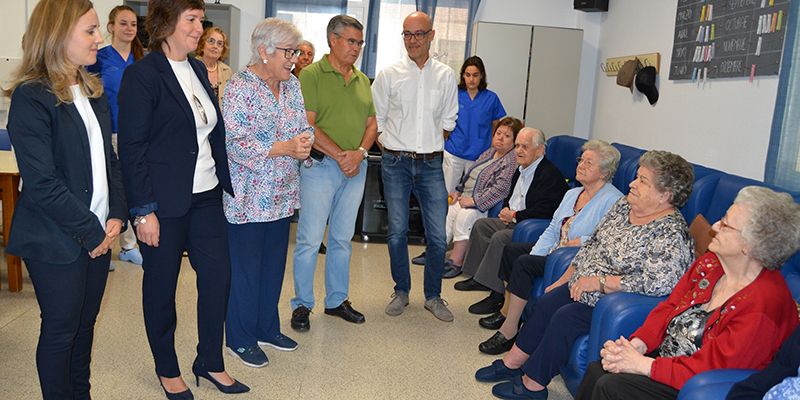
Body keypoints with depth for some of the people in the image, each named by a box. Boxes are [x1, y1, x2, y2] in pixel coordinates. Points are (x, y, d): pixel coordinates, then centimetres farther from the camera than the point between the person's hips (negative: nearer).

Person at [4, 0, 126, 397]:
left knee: (85, 324, 18)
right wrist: (91, 232, -15)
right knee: (60, 330, 9)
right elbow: (42, 183, -19)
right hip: (57, 241, -7)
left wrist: (116, 215, -2)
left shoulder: (94, 91, 9)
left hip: (98, 235, 7)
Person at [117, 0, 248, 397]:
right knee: (161, 286, 9)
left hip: (206, 196, 7)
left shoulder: (198, 69, 10)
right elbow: (131, 148, -13)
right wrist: (143, 211, -16)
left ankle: (210, 362, 28)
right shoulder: (141, 74, -11)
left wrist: (225, 184, 10)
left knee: (218, 275, 9)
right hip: (164, 202, -6)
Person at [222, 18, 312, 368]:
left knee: (274, 264, 16)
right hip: (248, 196, -7)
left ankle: (267, 328, 33)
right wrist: (285, 148, -23)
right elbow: (234, 143, -21)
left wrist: (304, 144, -12)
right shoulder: (241, 88, -14)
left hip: (282, 195, 7)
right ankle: (240, 339, 21)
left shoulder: (292, 85, 8)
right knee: (245, 269, 5)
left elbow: (304, 128, 12)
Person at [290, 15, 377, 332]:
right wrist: (340, 156, -15)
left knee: (343, 239, 13)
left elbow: (372, 124, 11)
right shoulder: (311, 74, -5)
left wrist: (359, 153, -7)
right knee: (310, 240, -2)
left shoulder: (362, 80, 14)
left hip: (356, 168, 6)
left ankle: (337, 300, 25)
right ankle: (302, 305, 13)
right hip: (320, 166, -6)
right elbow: (308, 125, -13)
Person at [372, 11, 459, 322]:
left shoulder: (446, 76, 6)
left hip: (431, 164, 1)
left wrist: (431, 147, 7)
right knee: (397, 232, 6)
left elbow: (448, 121, 14)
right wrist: (392, 150, 1)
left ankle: (433, 296, 17)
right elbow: (375, 119, 4)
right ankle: (401, 291, 23)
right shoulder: (389, 74, 1)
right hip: (396, 163, -1)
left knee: (438, 235, 1)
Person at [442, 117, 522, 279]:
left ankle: (456, 261, -25)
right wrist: (458, 191, 13)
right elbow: (469, 174, 27)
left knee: (464, 216, -31)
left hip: (483, 204, -8)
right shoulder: (489, 153, 18)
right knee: (446, 211, -12)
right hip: (465, 199, 8)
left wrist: (474, 200, -21)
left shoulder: (512, 161, -11)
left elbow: (500, 189, -20)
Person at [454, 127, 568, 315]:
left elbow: (544, 211, -26)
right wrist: (506, 210, 3)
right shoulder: (522, 169, 13)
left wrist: (515, 215, -20)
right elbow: (511, 197, 25)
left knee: (499, 238, -28)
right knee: (481, 225, 10)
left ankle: (496, 296, -20)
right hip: (514, 221, 11)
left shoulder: (551, 175, -18)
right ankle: (479, 277, 16)